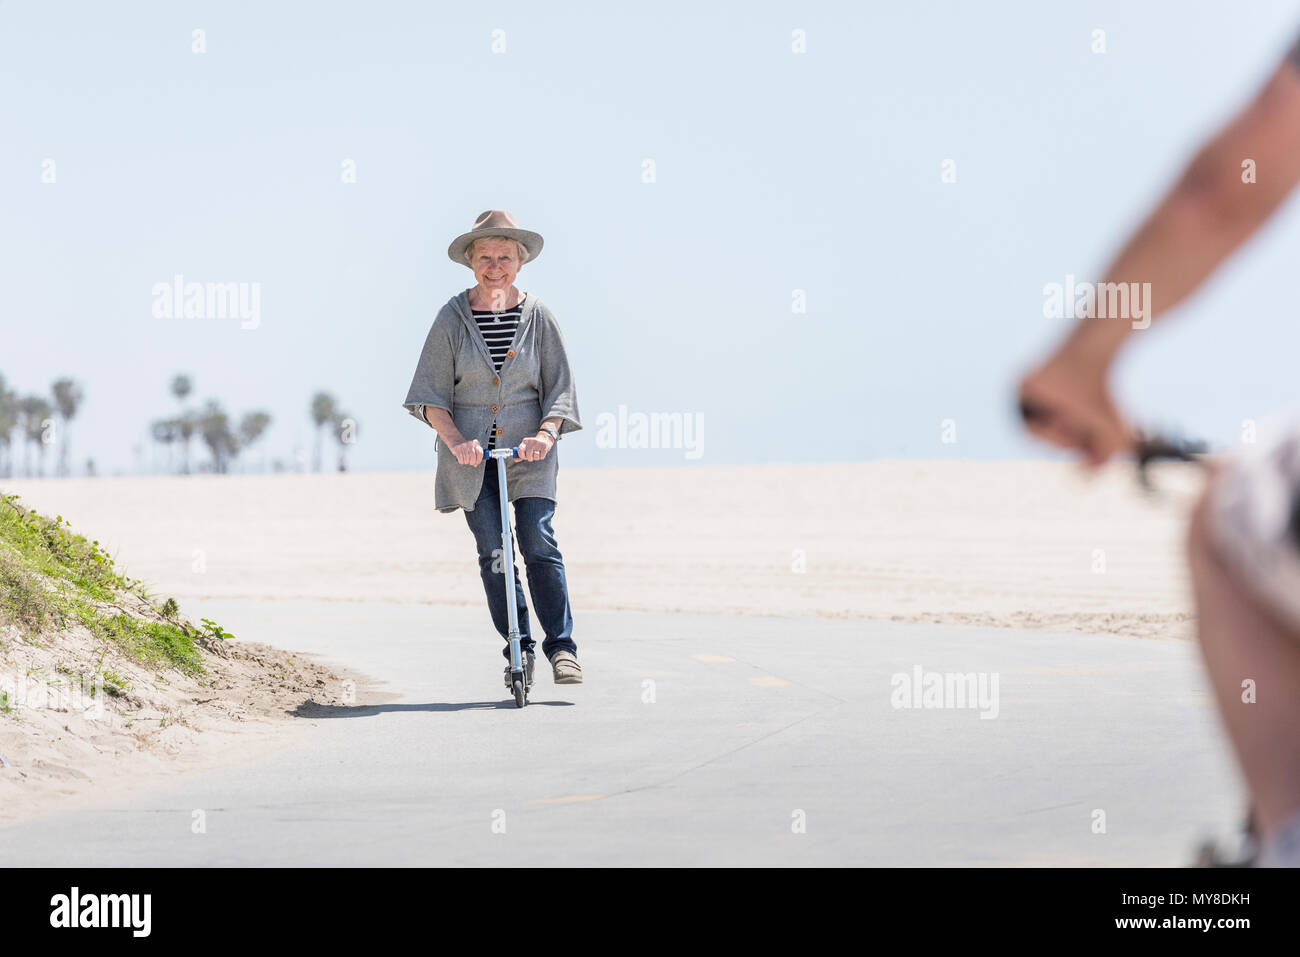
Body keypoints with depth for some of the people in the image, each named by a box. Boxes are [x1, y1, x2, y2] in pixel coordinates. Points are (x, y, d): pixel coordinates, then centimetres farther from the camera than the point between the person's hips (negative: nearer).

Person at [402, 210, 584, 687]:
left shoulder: (538, 316, 2)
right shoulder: (453, 317, 0)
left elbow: (559, 385, 3)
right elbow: (431, 395, -1)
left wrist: (546, 433, -15)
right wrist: (455, 439, -16)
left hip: (529, 450, 0)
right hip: (471, 451, 1)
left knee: (539, 541, -13)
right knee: (492, 551, -2)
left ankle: (562, 646, -8)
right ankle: (518, 649, 7)